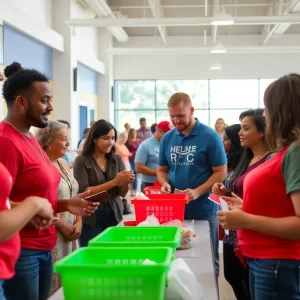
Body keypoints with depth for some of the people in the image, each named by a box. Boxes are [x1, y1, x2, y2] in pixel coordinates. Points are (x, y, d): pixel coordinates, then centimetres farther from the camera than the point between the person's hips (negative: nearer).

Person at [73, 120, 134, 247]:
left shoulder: (117, 159, 5)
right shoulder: (82, 161, -7)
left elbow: (122, 193, 7)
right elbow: (83, 192, -14)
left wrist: (126, 183, -15)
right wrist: (114, 182, -20)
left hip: (114, 216, 4)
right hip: (91, 219, -4)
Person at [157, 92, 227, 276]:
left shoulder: (210, 136, -9)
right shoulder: (167, 138, 5)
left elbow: (221, 172, -9)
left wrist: (197, 191, -21)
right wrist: (165, 184, -8)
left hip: (204, 210, -4)